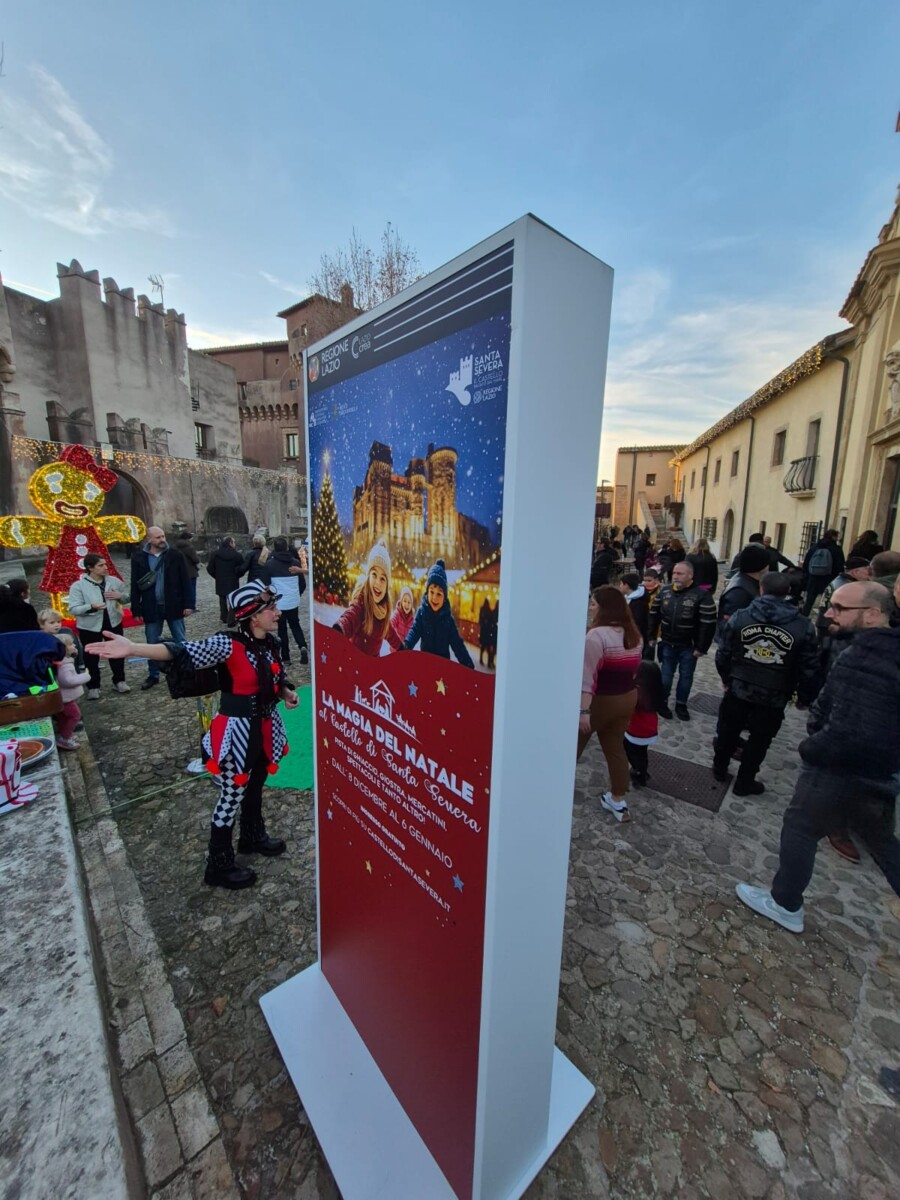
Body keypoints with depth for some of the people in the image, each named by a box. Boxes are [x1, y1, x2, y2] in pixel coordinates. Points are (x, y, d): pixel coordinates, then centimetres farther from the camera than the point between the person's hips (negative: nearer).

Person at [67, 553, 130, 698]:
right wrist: (92, 607, -33)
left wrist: (120, 596, -14)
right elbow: (73, 609, -16)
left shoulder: (114, 581, -2)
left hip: (113, 623, 3)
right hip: (89, 627, -3)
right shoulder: (78, 585, -13)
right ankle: (93, 687, 23)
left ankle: (119, 681, 31)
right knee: (91, 657, 9)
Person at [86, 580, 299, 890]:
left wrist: (288, 694, -8)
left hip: (266, 728, 7)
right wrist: (133, 648, -48)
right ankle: (218, 866, 32)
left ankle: (253, 837, 52)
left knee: (254, 787, 26)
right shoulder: (228, 644, -23)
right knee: (231, 797, 10)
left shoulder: (272, 643, -2)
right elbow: (182, 652, -35)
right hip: (236, 732, -7)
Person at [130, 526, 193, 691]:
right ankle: (153, 676, 26)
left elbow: (184, 581, -1)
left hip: (173, 606, -1)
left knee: (180, 641, 7)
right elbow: (135, 585, 2)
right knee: (152, 644, 12)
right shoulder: (139, 557, -1)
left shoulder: (175, 555, -2)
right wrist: (136, 610, -1)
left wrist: (187, 604, -6)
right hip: (151, 608, 1)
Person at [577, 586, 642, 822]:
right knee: (616, 748, 17)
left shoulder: (597, 635, -23)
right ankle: (618, 801, 26)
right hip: (627, 699, 7)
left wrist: (583, 709, -31)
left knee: (573, 746, 12)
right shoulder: (632, 634, 4)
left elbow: (588, 675, -29)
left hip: (600, 701, -7)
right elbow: (633, 669, 14)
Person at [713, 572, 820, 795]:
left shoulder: (740, 617, -9)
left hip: (738, 690, 1)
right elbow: (809, 668, -6)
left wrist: (727, 679, 15)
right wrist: (805, 697, 9)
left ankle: (720, 769, 39)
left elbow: (723, 654, -2)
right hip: (774, 698, -1)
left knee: (728, 732, 21)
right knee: (759, 741, 17)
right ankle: (744, 782, 30)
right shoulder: (803, 627, -11)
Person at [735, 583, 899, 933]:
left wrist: (812, 749, -17)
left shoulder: (867, 661, -28)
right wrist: (818, 730, 2)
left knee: (799, 829, 9)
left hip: (842, 770, -9)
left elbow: (852, 733, -32)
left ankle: (785, 904, 26)